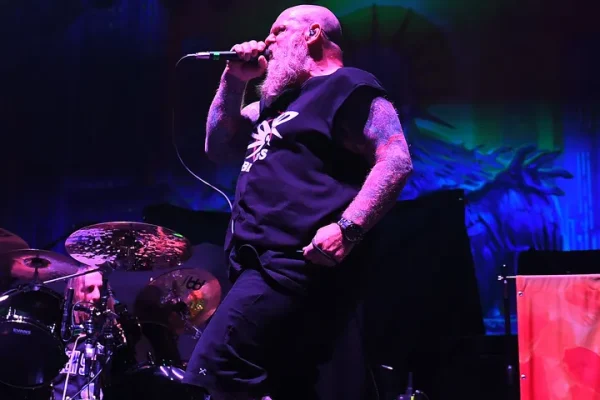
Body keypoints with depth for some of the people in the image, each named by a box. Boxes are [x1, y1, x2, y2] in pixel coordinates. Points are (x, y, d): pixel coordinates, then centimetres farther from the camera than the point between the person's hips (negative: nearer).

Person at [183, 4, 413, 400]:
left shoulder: (347, 86, -2)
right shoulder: (279, 101, 26)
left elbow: (396, 160, -14)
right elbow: (219, 146, 28)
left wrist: (348, 227, -26)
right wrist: (234, 82, 16)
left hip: (299, 263, -10)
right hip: (268, 263, 10)